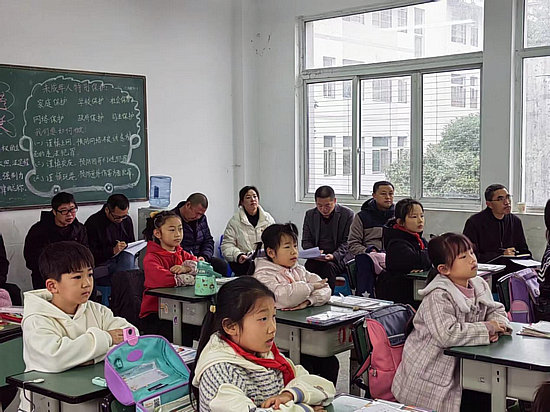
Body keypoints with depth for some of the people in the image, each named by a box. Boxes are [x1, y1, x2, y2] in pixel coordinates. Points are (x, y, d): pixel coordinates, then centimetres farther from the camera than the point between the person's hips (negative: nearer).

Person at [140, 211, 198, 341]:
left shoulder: (181, 253, 17)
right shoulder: (151, 258, -8)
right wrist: (191, 278, -14)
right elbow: (162, 280, -28)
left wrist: (186, 268, -17)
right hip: (154, 314, -6)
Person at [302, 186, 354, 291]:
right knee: (309, 266, -30)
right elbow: (306, 241, 13)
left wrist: (334, 256, -20)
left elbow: (347, 242, -2)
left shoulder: (347, 214, 0)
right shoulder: (310, 214, 11)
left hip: (339, 258, -2)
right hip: (316, 258, 3)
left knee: (328, 266, -34)